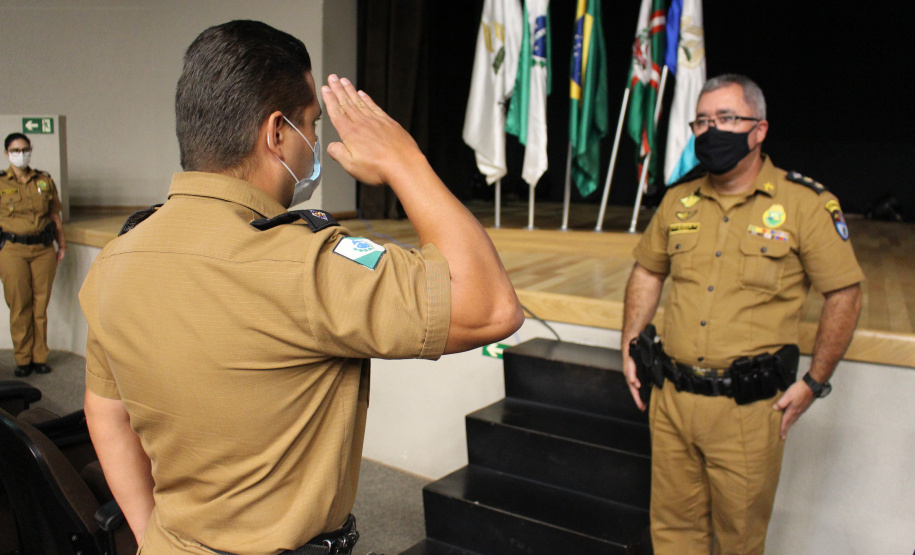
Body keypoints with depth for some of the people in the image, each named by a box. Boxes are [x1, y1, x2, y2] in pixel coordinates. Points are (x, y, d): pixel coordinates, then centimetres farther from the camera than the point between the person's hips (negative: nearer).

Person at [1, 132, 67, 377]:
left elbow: (55, 216, 14)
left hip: (43, 249, 2)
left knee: (41, 305, 4)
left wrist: (62, 244, 10)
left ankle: (40, 357, 15)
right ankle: (23, 359, 13)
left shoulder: (44, 181, 9)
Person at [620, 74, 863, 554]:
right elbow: (648, 271, 17)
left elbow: (844, 293, -4)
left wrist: (814, 382, -5)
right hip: (672, 398, 4)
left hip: (748, 407, -4)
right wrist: (630, 345, 11)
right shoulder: (678, 201, 6)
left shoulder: (806, 204, -8)